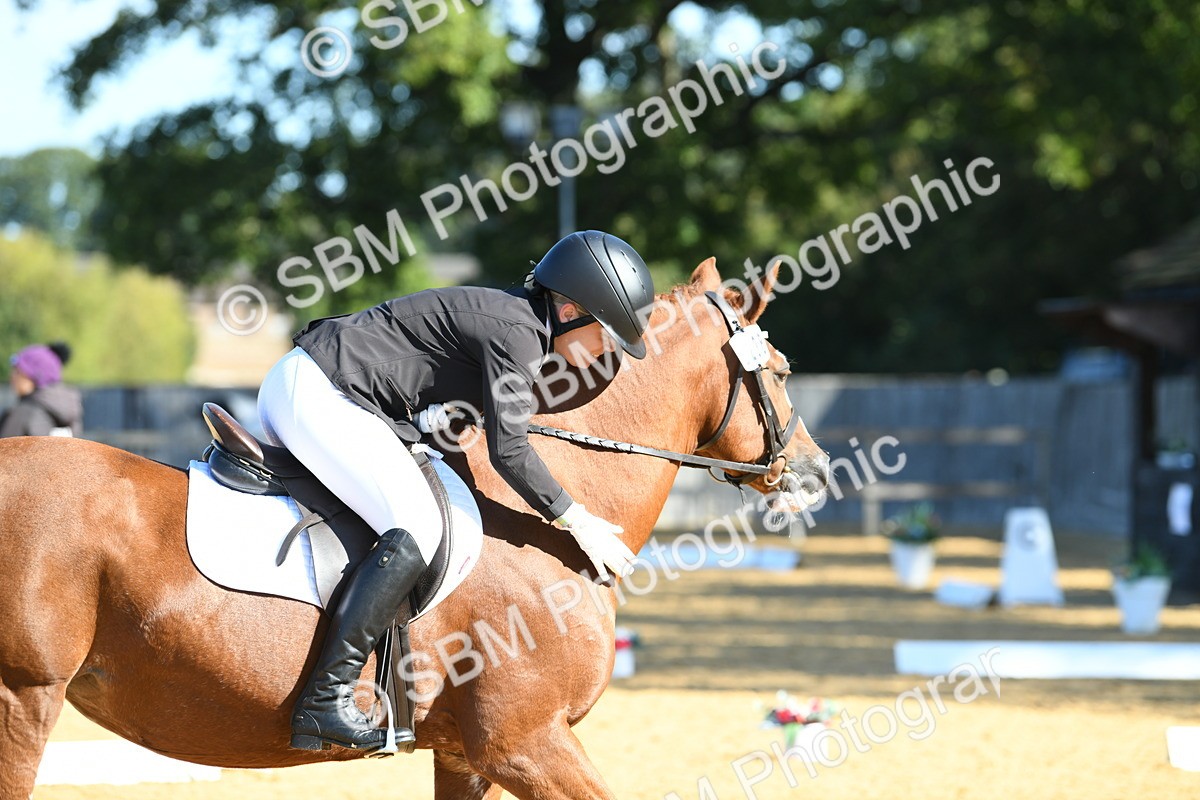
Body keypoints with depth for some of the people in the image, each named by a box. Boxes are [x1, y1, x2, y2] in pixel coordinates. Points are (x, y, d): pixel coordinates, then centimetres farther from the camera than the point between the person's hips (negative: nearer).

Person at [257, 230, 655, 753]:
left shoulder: (507, 316, 15)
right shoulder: (516, 334, -15)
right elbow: (509, 453, -16)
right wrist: (576, 521, -10)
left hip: (293, 387, 11)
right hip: (318, 395, -11)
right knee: (417, 528, -20)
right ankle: (325, 700, -25)